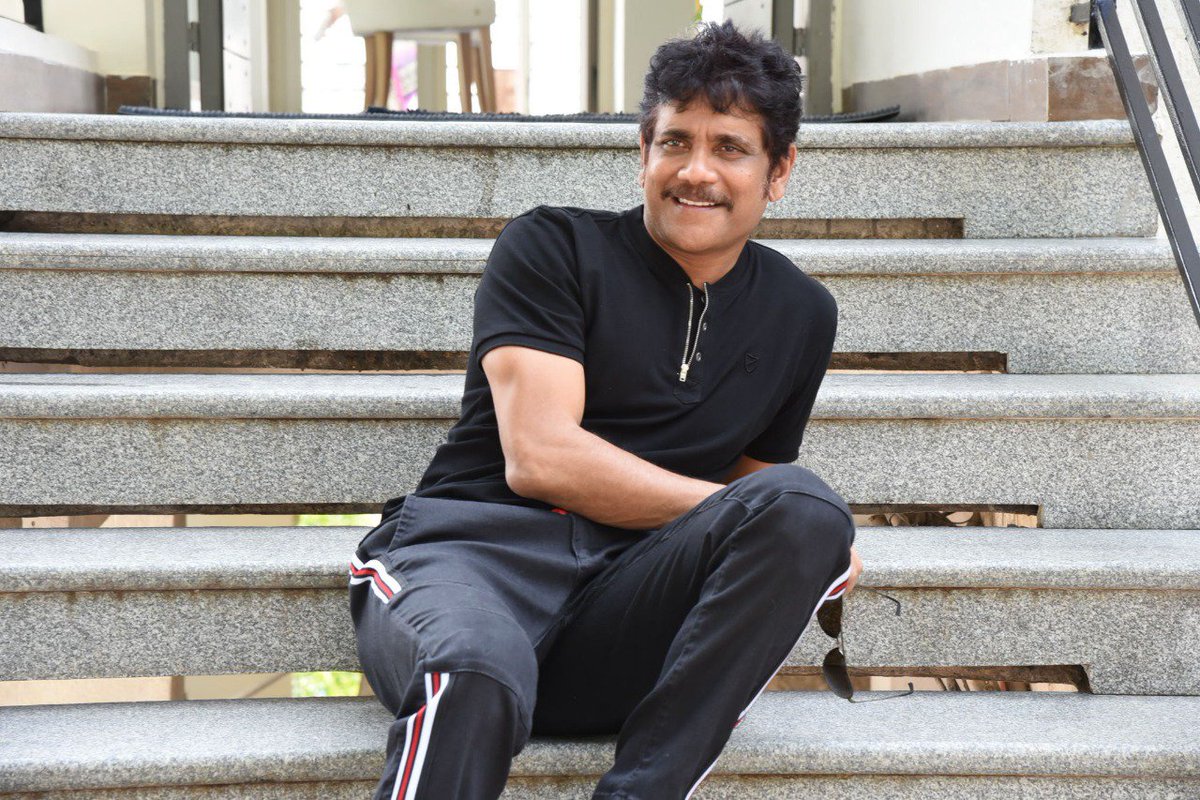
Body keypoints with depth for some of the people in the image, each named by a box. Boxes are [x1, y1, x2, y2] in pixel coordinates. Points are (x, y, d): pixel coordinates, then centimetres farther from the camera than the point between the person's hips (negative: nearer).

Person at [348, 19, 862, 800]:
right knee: (476, 670, -40)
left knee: (806, 507, -25)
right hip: (477, 545, -3)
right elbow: (540, 457, -7)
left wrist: (808, 540, 1)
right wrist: (735, 512, -7)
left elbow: (760, 483, 26)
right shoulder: (554, 247, 5)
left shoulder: (801, 315, 19)